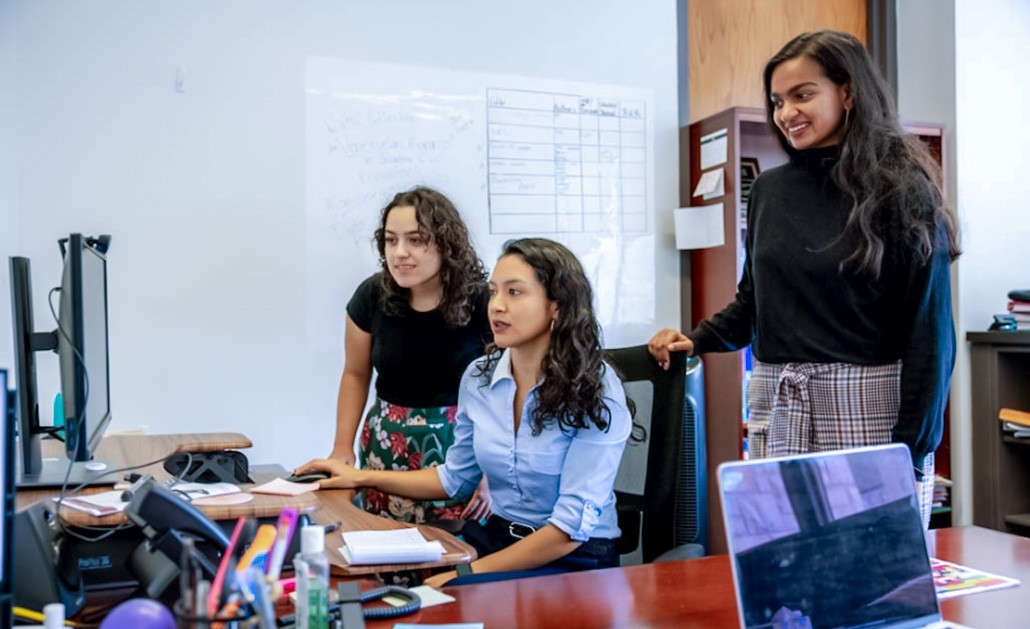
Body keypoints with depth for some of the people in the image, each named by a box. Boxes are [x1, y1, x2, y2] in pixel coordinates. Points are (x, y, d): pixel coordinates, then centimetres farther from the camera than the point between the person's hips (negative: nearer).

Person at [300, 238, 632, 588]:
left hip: (577, 560, -5)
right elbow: (456, 478, 16)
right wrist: (363, 477, 11)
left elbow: (573, 525, -19)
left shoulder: (596, 391, -15)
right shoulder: (479, 378, 1)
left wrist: (473, 572, -21)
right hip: (495, 537, 5)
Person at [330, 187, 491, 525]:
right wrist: (343, 446, 2)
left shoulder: (481, 302, -13)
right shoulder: (372, 295, -4)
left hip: (463, 449, -2)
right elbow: (355, 375, 10)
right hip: (386, 451, 3)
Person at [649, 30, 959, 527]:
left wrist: (912, 449, -11)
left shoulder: (901, 190, -5)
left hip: (868, 407, -4)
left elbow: (928, 330, -7)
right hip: (777, 407, 4)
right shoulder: (769, 190, 8)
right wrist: (696, 340, 0)